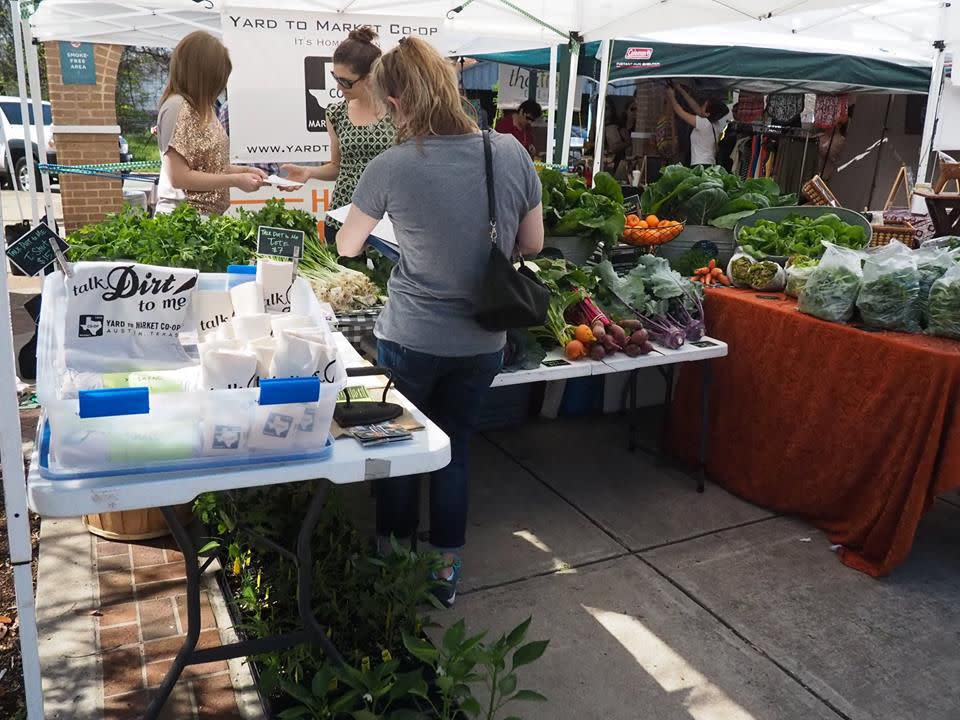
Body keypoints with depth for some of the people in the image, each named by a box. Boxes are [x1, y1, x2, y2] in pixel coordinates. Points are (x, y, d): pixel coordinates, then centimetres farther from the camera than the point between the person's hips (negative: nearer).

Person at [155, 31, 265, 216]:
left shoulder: (200, 108, 13)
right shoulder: (177, 106, -14)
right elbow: (179, 177, -19)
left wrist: (244, 170, 5)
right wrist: (236, 180, -16)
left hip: (206, 215, 9)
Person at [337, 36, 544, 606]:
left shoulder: (392, 168, -15)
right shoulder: (513, 154, -8)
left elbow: (348, 246, 2)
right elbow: (533, 245, 4)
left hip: (410, 342, -2)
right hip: (482, 343, 3)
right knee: (456, 452, 18)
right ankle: (447, 571, 31)